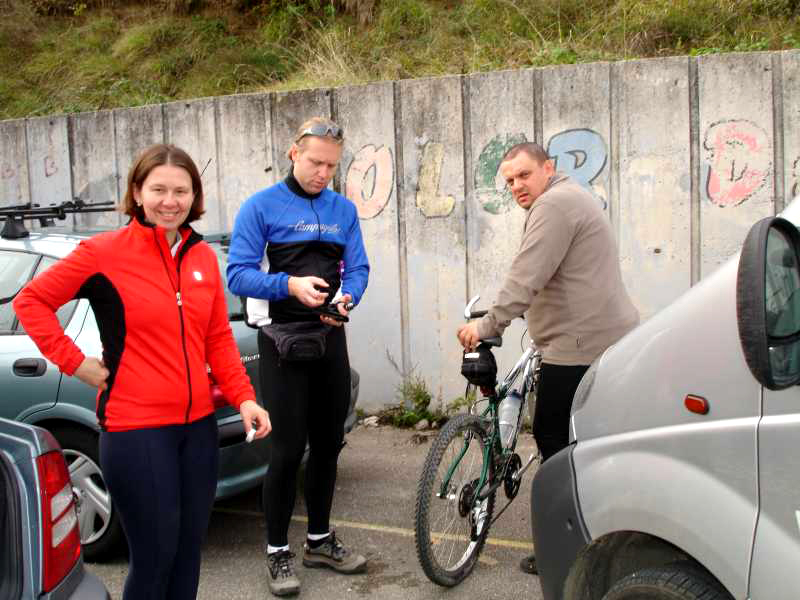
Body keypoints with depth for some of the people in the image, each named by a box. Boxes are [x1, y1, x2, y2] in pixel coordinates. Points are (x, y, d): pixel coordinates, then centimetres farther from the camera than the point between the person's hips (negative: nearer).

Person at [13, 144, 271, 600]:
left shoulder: (203, 256, 7)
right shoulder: (105, 252, -9)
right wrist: (76, 362, -8)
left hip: (199, 424, 5)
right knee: (155, 557, 2)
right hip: (136, 429, -5)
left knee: (189, 554, 14)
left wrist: (244, 398, 2)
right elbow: (32, 301, -2)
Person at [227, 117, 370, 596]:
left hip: (332, 337, 5)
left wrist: (346, 297, -17)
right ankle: (278, 551, 12)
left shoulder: (344, 209, 8)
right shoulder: (262, 206, -6)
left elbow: (358, 268, 5)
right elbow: (239, 274, -12)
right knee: (289, 449, -4)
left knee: (328, 445, 12)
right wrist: (291, 285, -27)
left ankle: (320, 540, 28)